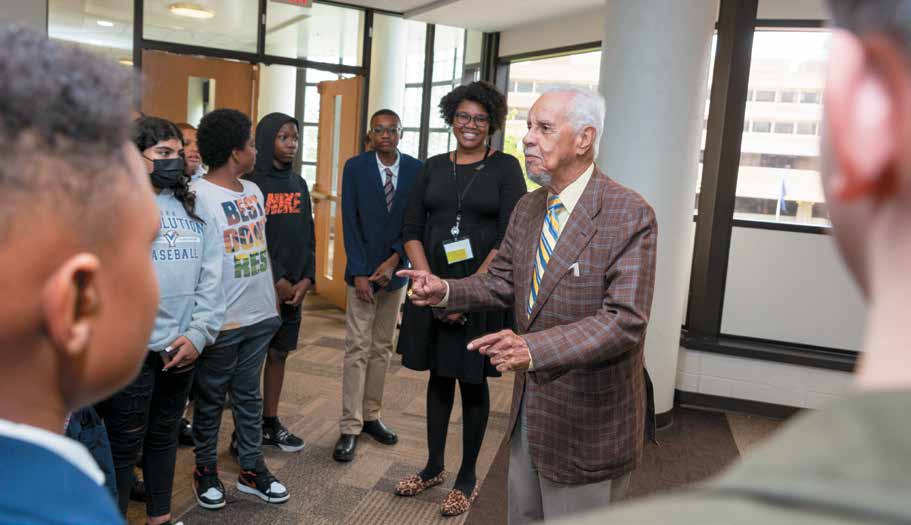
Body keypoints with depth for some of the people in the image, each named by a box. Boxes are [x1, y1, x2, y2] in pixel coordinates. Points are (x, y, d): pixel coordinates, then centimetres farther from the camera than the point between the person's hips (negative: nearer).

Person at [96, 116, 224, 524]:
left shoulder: (192, 207, 9)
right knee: (124, 446, 8)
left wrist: (198, 334, -3)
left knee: (165, 435, 20)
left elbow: (211, 277, 5)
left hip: (182, 347, 6)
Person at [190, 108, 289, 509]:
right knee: (210, 400, 11)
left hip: (260, 315, 7)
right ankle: (206, 470, 28)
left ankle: (252, 469, 28)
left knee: (248, 396, 16)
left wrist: (272, 294, 17)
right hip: (221, 322, -6)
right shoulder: (197, 196, -14)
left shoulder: (254, 191, 9)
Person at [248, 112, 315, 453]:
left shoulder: (298, 183, 11)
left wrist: (306, 279, -1)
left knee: (279, 354, 12)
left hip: (294, 287, 6)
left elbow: (307, 235, 11)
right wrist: (277, 281, -14)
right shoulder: (252, 183, -8)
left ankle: (270, 424, 22)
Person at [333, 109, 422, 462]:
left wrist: (395, 259, -13)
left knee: (382, 349, 11)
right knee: (358, 350, -2)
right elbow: (350, 222, -6)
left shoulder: (416, 169, 0)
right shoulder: (355, 167, -3)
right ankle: (350, 428, 4)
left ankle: (371, 416, 24)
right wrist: (359, 272, -12)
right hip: (363, 271, -2)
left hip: (395, 270, 3)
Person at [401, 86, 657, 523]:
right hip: (529, 406, 7)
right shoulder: (528, 208, 5)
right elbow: (502, 283, 11)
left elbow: (624, 321, -26)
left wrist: (534, 349, -37)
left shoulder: (630, 216, -19)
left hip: (588, 421, -7)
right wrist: (446, 291, -8)